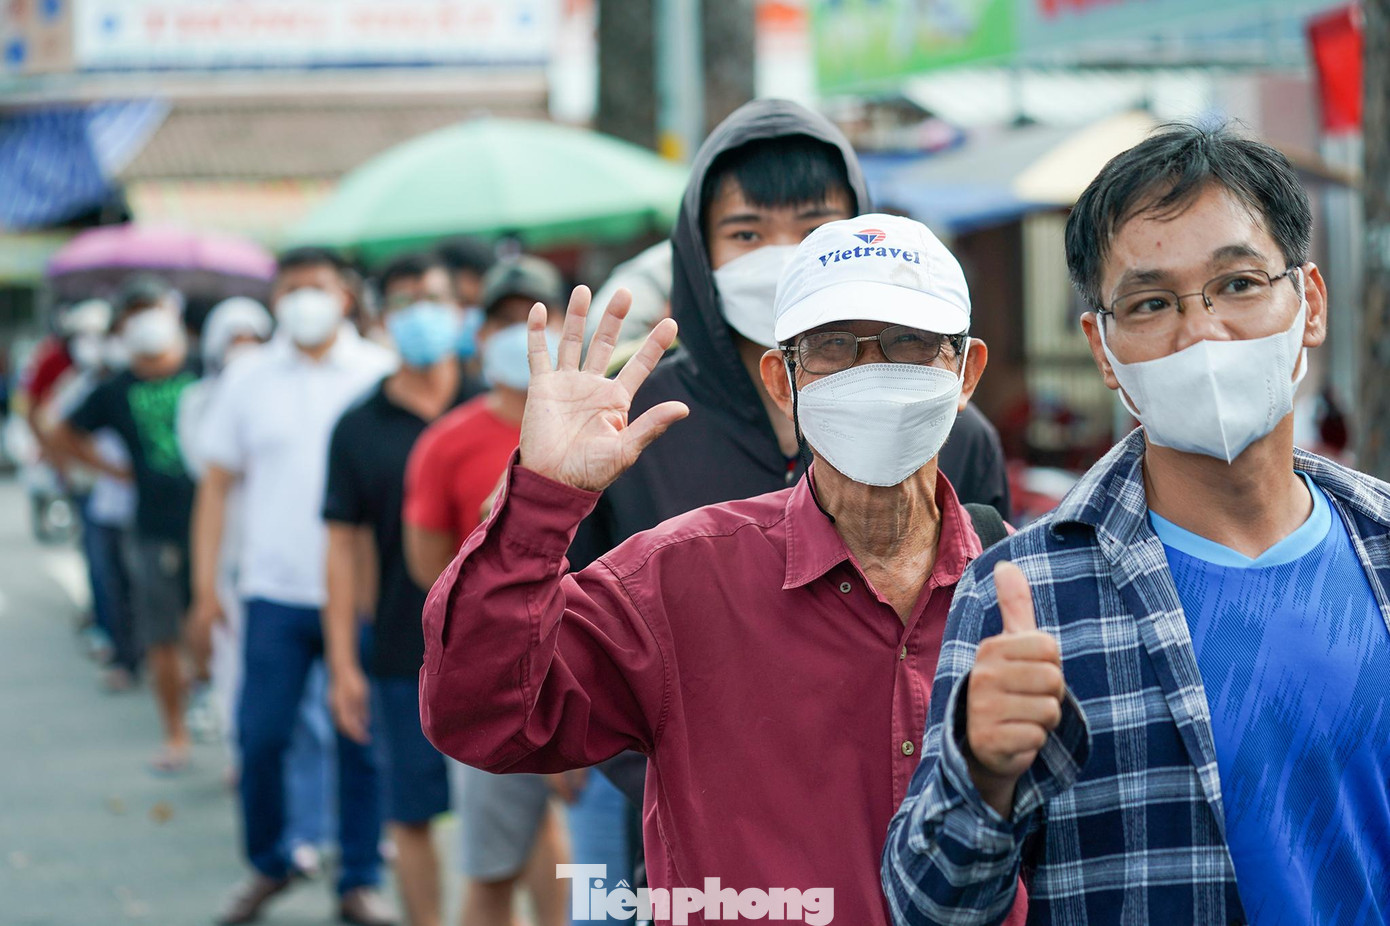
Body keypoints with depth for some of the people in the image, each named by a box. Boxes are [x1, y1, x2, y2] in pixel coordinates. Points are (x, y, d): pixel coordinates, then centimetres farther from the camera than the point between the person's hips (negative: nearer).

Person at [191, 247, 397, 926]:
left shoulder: (381, 375, 2)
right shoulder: (247, 380, 8)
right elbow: (216, 484, 11)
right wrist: (205, 584, 6)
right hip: (276, 591, 1)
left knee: (361, 738, 2)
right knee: (260, 735, -1)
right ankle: (267, 866, 19)